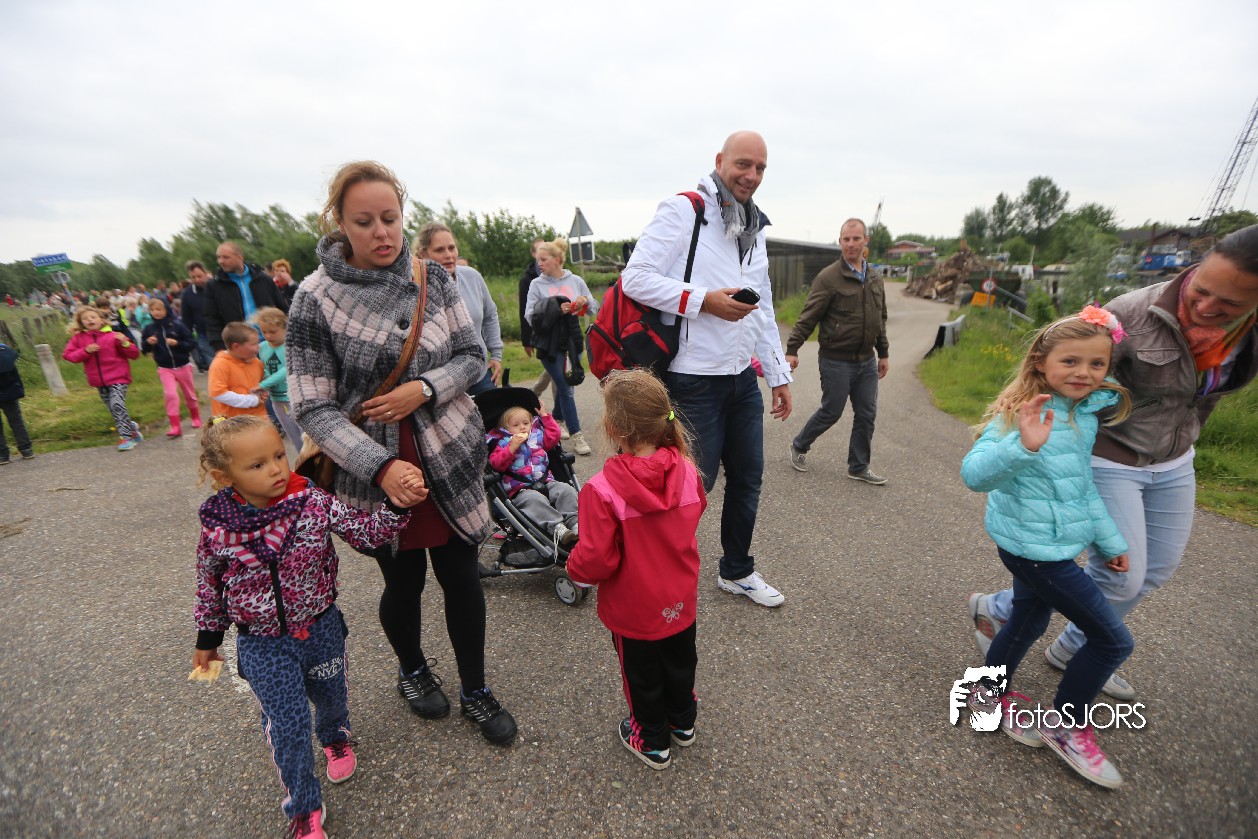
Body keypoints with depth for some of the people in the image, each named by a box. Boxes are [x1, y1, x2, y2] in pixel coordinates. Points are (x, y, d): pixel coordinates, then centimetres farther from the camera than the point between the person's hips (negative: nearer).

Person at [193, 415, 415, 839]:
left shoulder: (314, 502, -20)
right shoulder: (217, 529, -16)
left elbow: (367, 531, -17)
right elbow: (208, 585, 1)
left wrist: (397, 505, -34)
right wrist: (207, 639, 12)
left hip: (321, 629, 1)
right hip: (263, 645, -1)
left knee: (332, 696, 23)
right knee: (288, 725, 5)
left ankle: (336, 736, 59)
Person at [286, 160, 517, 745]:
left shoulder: (433, 278, -1)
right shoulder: (316, 297, -9)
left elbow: (472, 357, 3)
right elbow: (311, 407, -10)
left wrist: (424, 388, -17)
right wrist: (380, 466, -23)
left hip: (451, 457, 2)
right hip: (374, 470, -2)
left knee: (462, 577, 10)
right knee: (403, 582, 14)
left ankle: (475, 691, 34)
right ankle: (411, 669, 47)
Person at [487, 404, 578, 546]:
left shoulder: (537, 436, 22)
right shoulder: (502, 443, 9)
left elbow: (554, 435, 31)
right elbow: (496, 464, -4)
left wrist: (545, 416, 27)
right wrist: (512, 447, -14)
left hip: (546, 482, 5)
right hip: (521, 490, -4)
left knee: (566, 490, -22)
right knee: (535, 500, -37)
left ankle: (575, 522, -31)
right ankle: (557, 527, -46)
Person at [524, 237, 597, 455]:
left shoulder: (576, 281, 4)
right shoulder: (536, 284, 0)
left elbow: (594, 309, 8)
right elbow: (531, 316, -8)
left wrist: (586, 301, -13)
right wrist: (555, 310, -20)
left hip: (572, 340, 3)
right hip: (549, 343, -2)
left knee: (563, 385, 13)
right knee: (565, 388, -4)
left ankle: (556, 422, 37)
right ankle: (576, 436, 1)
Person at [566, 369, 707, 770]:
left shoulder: (602, 489, -32)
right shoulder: (685, 469, -16)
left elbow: (596, 560, -27)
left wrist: (575, 568, -5)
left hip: (634, 608, -5)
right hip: (681, 600, 5)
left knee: (642, 673, 20)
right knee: (680, 660, 28)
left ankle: (652, 740, 44)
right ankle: (683, 722, 52)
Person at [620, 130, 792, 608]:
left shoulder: (755, 228, 18)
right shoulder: (683, 210, -6)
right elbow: (635, 278, -16)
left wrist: (779, 374, 17)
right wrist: (704, 301, -21)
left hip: (743, 379, 8)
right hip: (696, 381, -8)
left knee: (748, 478, 15)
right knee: (694, 484, 2)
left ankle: (737, 571, 36)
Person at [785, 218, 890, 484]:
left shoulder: (875, 279, 10)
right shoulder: (829, 277, -11)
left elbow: (881, 320, 17)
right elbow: (808, 317, -13)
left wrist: (883, 354, 18)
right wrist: (792, 349, -18)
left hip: (867, 361, 6)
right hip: (836, 361, -6)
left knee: (866, 415, 8)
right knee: (831, 411, 3)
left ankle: (858, 467, 22)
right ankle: (799, 446, 28)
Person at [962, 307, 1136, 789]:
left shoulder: (1087, 415, 4)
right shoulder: (1023, 414, -23)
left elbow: (1083, 487, 16)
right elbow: (974, 474, -36)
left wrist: (1110, 539, 20)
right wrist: (1023, 446, -51)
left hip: (1050, 545, 9)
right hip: (1035, 547, -9)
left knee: (1029, 622, 24)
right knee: (1113, 640, 2)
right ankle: (1067, 727, 22)